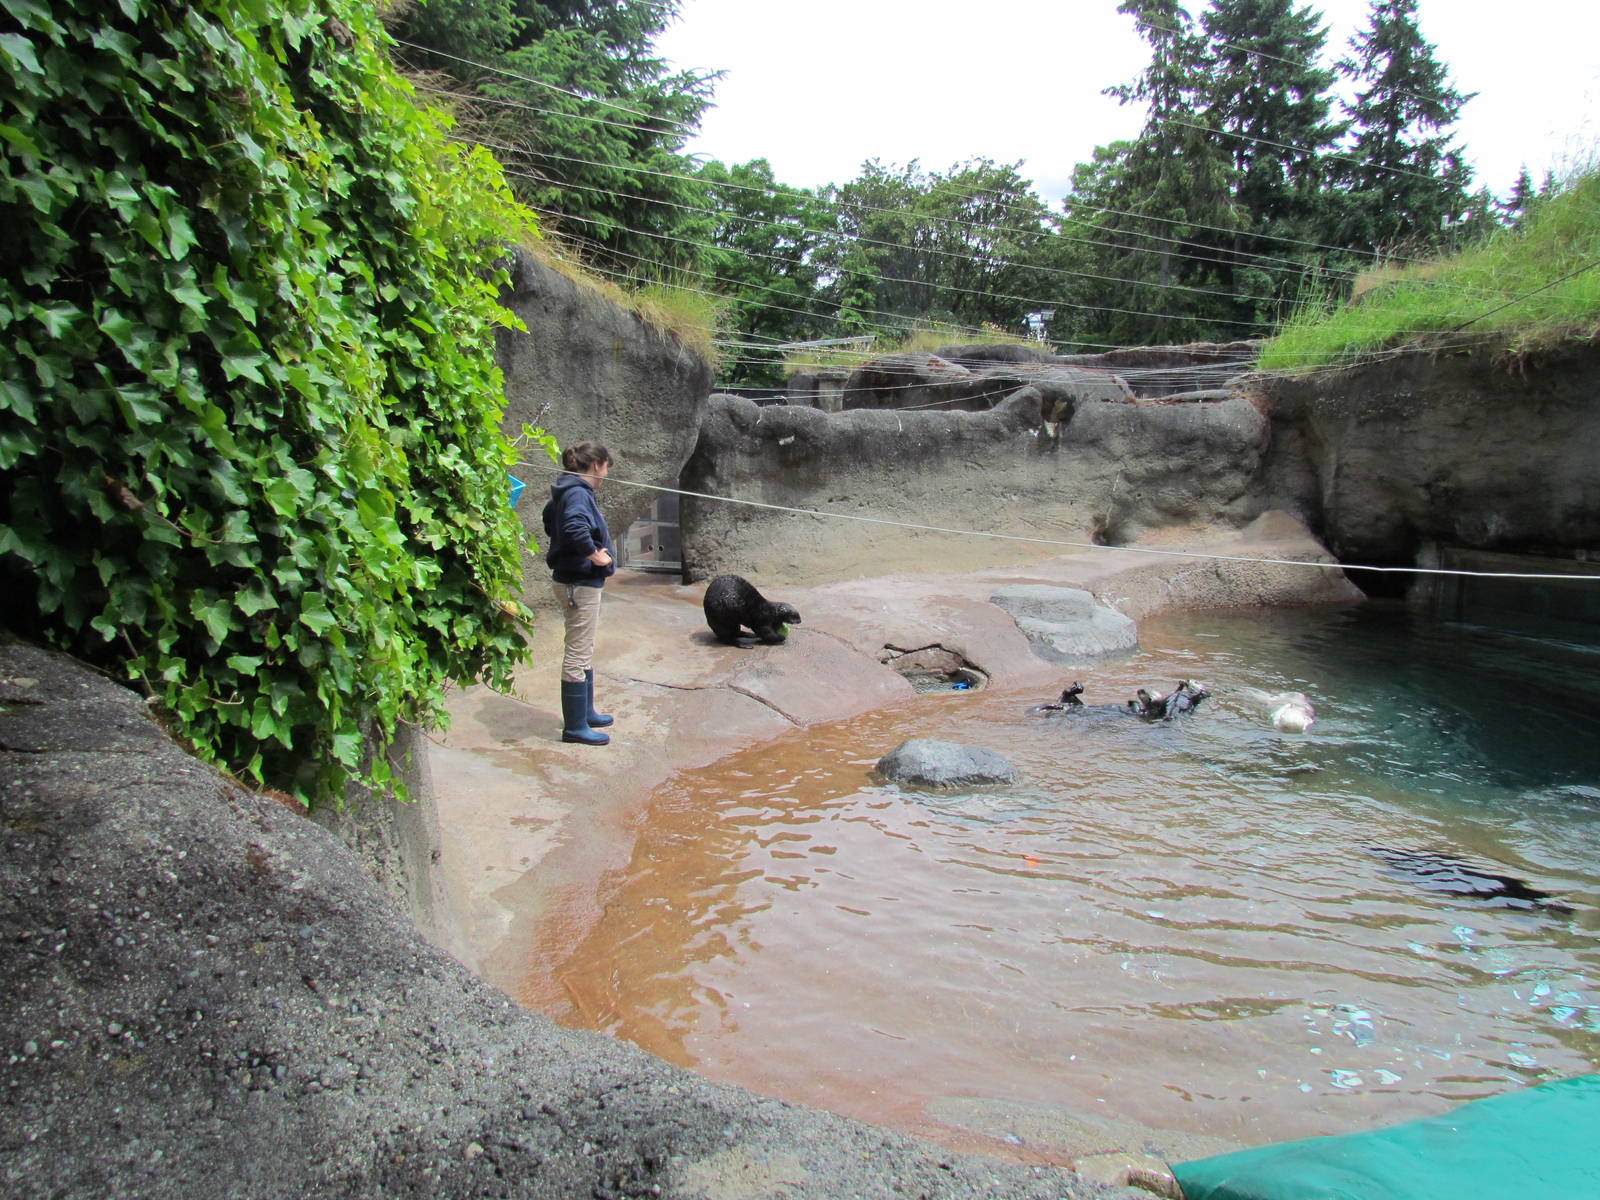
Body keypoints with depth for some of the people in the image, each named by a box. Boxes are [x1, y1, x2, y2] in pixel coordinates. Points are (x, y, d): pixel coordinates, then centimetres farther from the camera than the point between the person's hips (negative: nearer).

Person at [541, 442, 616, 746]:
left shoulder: (570, 491, 10)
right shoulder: (578, 493, -19)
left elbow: (551, 519, 30)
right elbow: (574, 527, -40)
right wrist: (595, 555, -26)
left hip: (575, 581, 10)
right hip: (580, 583, -10)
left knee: (584, 652, 21)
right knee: (578, 655, -1)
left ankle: (585, 712, 34)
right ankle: (575, 727, 8)